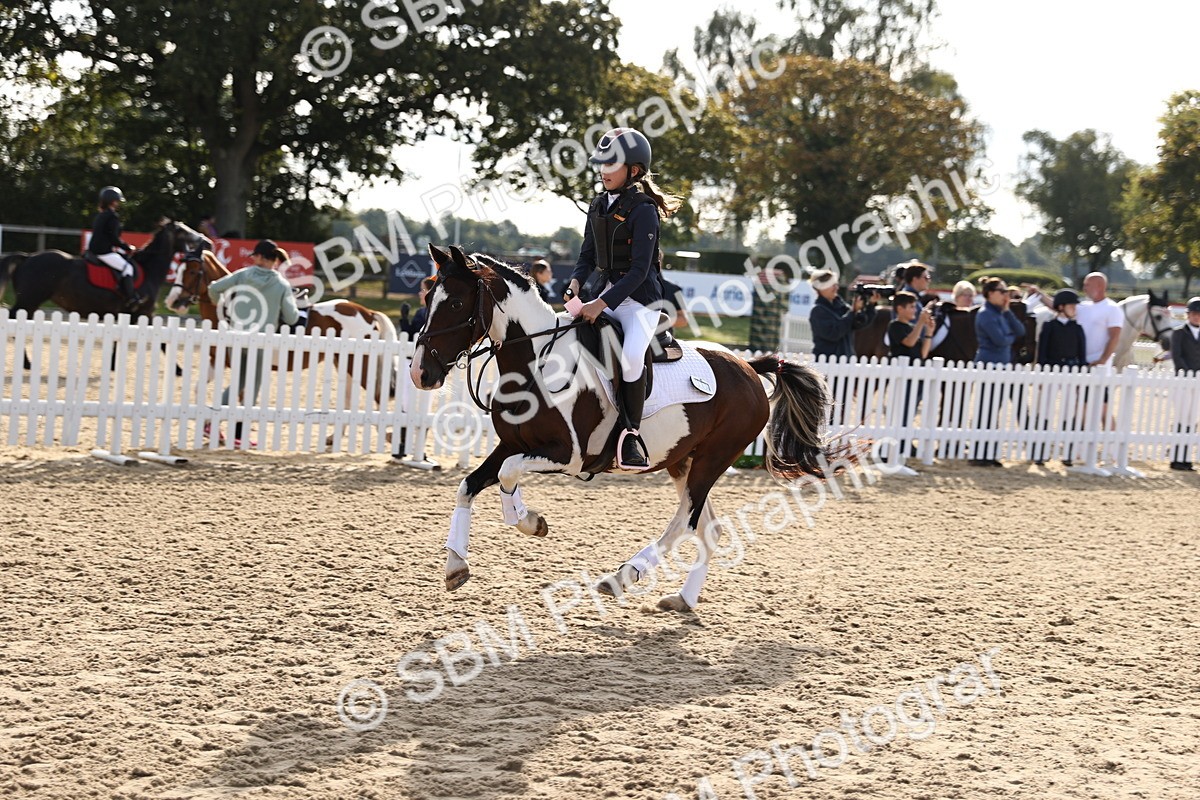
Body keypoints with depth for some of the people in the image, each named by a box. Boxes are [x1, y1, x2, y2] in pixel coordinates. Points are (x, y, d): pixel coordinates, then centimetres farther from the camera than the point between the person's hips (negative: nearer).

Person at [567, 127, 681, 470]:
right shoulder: (599, 206, 7)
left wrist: (601, 304, -25)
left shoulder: (643, 210, -15)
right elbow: (588, 255, 12)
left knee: (631, 355, -30)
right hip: (610, 294, 8)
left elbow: (639, 270, -20)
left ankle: (632, 434, -18)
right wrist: (576, 283, -9)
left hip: (642, 298, -8)